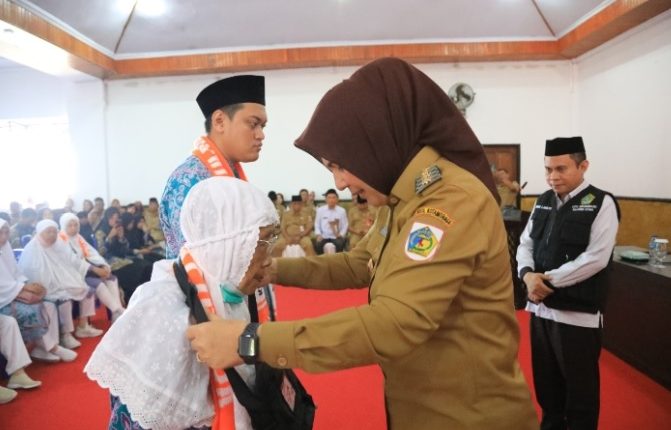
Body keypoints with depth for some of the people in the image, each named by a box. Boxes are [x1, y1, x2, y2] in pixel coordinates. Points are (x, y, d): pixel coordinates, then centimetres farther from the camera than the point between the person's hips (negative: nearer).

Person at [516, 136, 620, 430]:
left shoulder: (601, 203, -10)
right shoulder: (543, 202, 8)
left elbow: (595, 259, -18)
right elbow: (525, 244, 8)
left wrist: (549, 279, -17)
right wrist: (528, 274, -12)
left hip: (578, 314, -6)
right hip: (541, 307, 6)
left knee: (579, 389, 12)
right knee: (546, 382, 21)